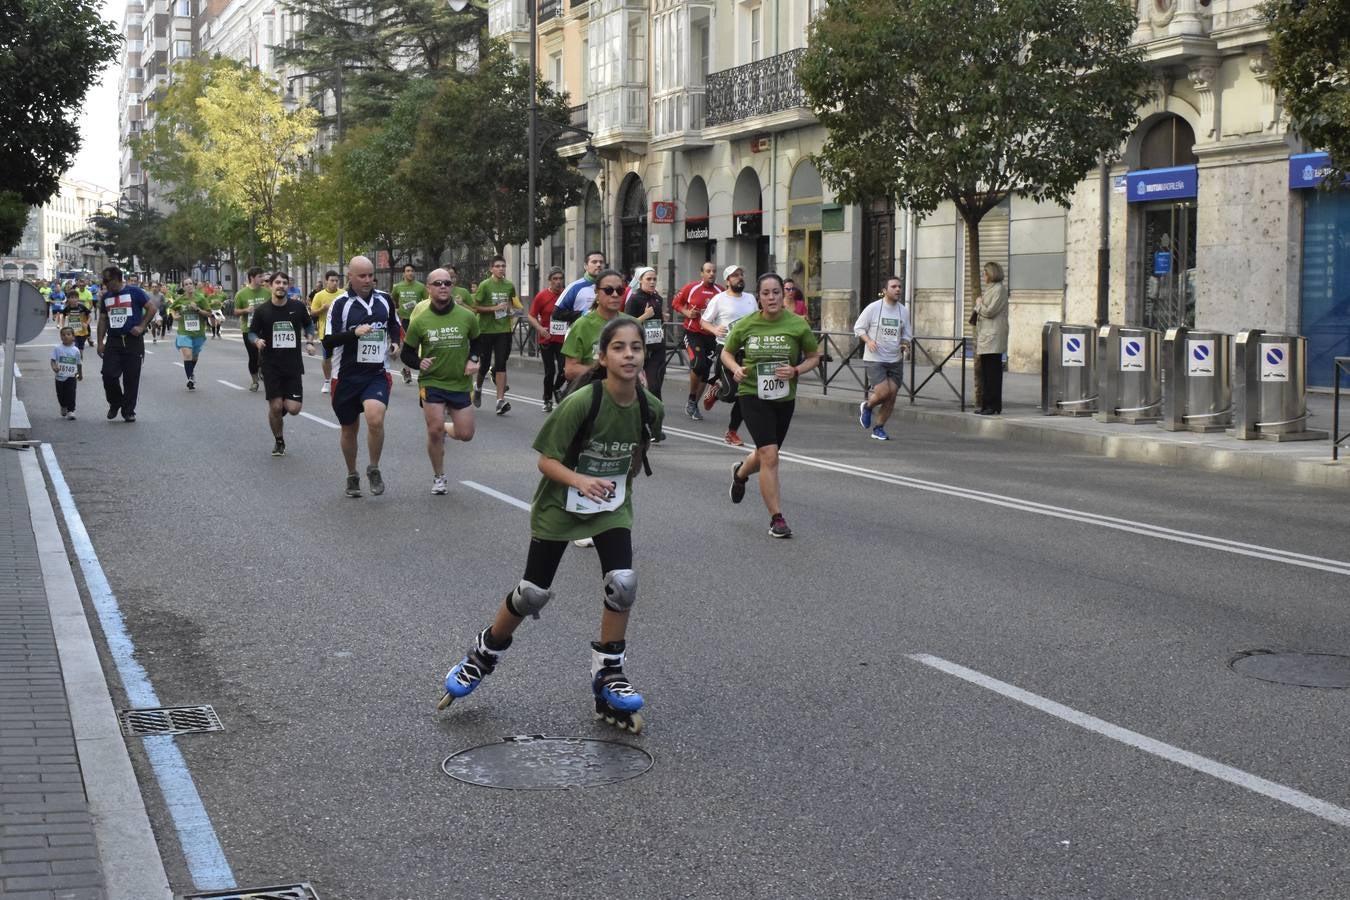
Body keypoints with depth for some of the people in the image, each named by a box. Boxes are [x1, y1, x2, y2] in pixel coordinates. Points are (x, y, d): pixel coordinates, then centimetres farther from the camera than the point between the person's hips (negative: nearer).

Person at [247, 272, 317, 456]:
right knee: (275, 406, -4)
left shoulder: (298, 307, -1)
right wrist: (257, 341, -17)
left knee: (294, 408, -8)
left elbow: (309, 325, 15)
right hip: (271, 365, -1)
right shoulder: (261, 311, -4)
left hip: (294, 365, 1)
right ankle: (279, 442, 21)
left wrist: (309, 341, -1)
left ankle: (282, 408, 30)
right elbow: (252, 332, 5)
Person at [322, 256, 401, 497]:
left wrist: (395, 342, 4)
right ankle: (352, 476, 33)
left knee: (375, 419, -23)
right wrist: (354, 333, -26)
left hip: (377, 374, 1)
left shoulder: (384, 300, 4)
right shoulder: (340, 304, -7)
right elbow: (328, 342, -12)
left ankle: (374, 469, -1)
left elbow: (394, 325, 24)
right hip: (346, 376, -1)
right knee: (349, 430, 11)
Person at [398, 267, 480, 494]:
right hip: (432, 383, -2)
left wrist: (473, 360, -3)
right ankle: (438, 477, 14)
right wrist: (419, 363, -17)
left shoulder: (467, 317, -5)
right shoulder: (420, 321, -7)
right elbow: (407, 353, 3)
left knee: (465, 434, 1)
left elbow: (476, 342, 15)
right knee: (435, 430, -9)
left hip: (461, 383, 2)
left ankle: (445, 429, 38)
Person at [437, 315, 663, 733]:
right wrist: (580, 481, -36)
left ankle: (608, 676, 4)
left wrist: (619, 486, 13)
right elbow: (546, 460, -20)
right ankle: (483, 654, 32)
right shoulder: (581, 402, -25)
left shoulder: (649, 408, -11)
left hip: (611, 509, 3)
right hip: (558, 508, -3)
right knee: (532, 595, 4)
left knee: (623, 585, -16)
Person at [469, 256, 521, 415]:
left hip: (503, 330, 2)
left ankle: (500, 400, -9)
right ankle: (478, 388, 38)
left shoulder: (509, 286, 4)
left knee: (500, 364, -5)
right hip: (486, 330, -2)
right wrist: (494, 308, -18)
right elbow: (475, 307, -8)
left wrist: (510, 308, 2)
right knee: (484, 363, 9)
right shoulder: (485, 285, -8)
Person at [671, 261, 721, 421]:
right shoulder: (691, 288, -5)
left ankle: (694, 405, 22)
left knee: (705, 372, 7)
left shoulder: (720, 291, 0)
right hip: (693, 334, -3)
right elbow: (676, 303, 8)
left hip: (711, 335, 4)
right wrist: (687, 313, -9)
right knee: (698, 363, -22)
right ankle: (691, 400, -1)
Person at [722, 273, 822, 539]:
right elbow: (727, 352, 10)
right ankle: (776, 518, -5)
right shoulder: (746, 324, -6)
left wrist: (796, 371, -15)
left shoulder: (798, 324, -7)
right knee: (770, 455, -15)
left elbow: (814, 357, 4)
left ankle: (740, 472, 55)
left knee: (765, 455, 18)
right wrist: (735, 368, -12)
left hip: (784, 398, 3)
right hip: (753, 395, -3)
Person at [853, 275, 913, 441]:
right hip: (874, 359, -5)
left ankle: (878, 428, 18)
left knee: (892, 396, 1)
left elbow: (907, 334, 18)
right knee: (883, 392, -16)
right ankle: (867, 406, 18)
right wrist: (868, 340, -16)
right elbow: (858, 327, 1)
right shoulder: (873, 307, -6)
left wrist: (905, 344, -3)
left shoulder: (903, 311, 7)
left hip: (895, 360, 5)